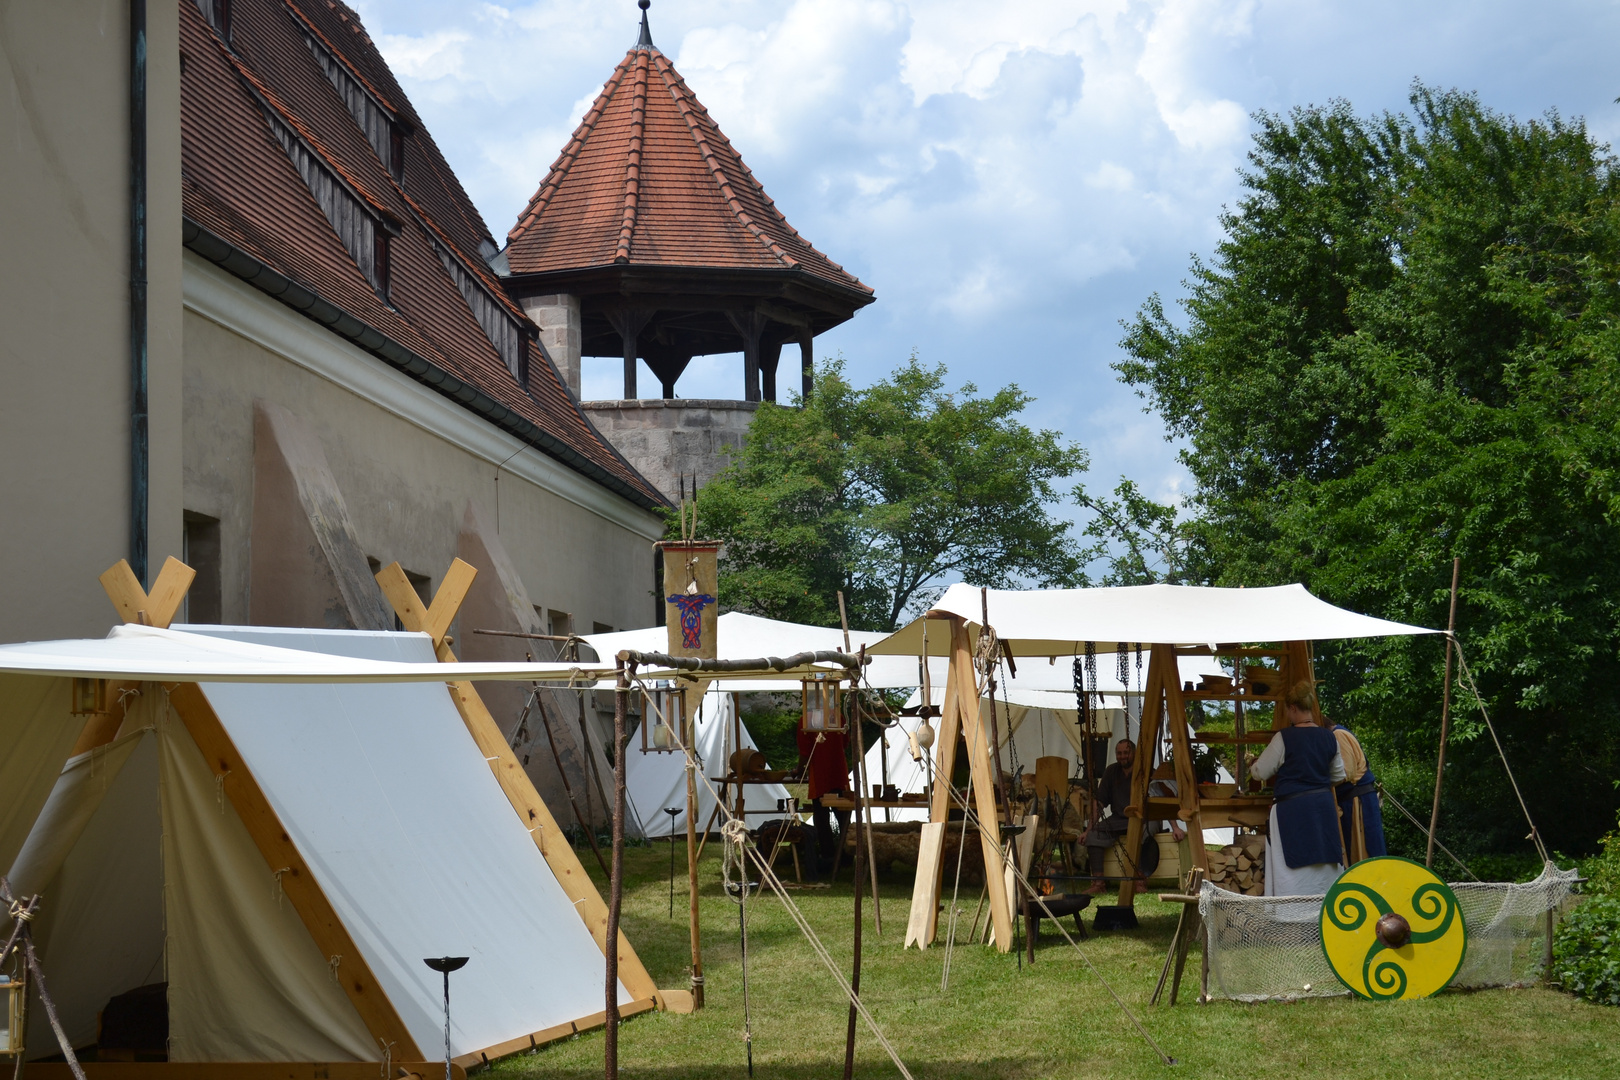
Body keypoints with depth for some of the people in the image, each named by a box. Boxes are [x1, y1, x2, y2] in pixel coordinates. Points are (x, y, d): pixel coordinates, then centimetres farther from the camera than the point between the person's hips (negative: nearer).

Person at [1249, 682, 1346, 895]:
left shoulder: (1284, 738, -11)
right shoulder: (1328, 737, 5)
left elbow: (1261, 772, -3)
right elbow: (1339, 775, 17)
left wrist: (1253, 763, 20)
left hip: (1292, 810, -6)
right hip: (1324, 805, 6)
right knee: (1324, 867, 12)